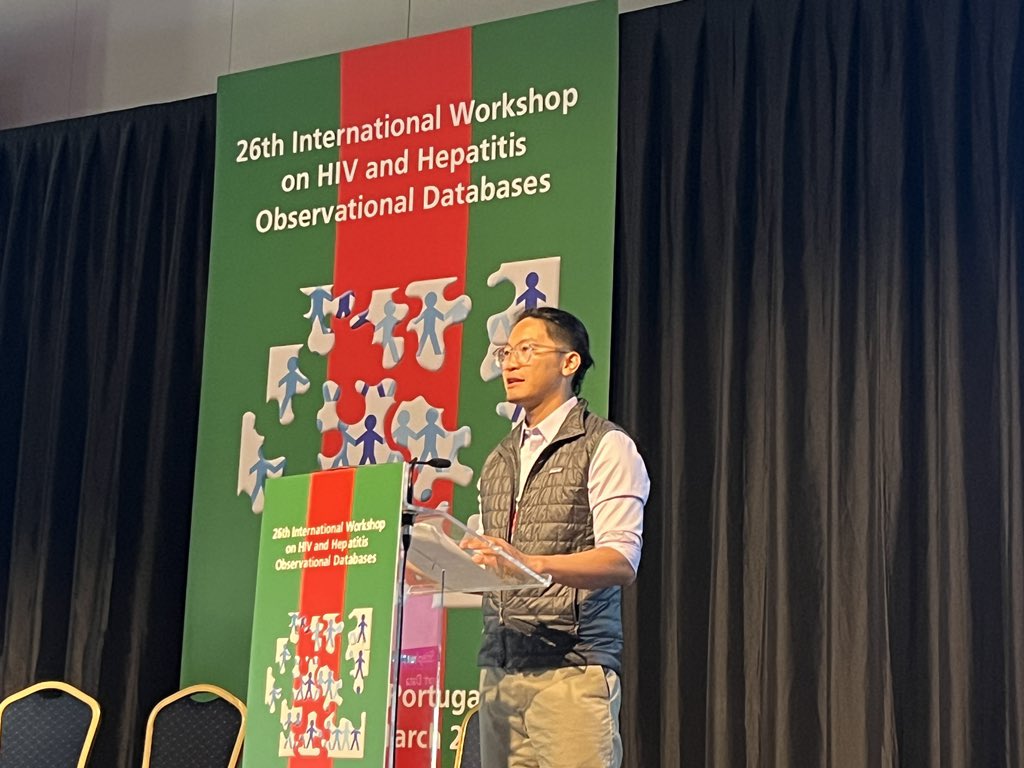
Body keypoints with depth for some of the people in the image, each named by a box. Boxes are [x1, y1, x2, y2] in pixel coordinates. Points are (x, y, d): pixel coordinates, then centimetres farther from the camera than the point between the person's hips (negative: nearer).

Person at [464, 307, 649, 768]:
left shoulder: (606, 447, -1)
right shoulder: (498, 461, 20)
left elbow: (621, 561, -13)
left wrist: (534, 563, -27)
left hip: (571, 667, -6)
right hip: (499, 668, 6)